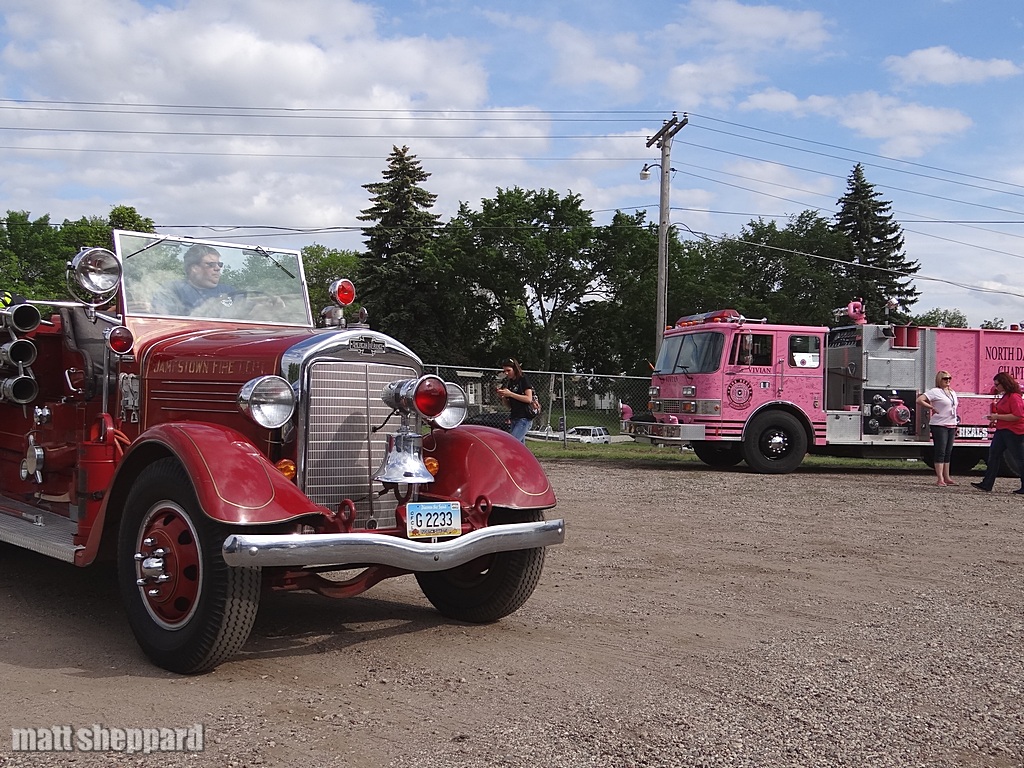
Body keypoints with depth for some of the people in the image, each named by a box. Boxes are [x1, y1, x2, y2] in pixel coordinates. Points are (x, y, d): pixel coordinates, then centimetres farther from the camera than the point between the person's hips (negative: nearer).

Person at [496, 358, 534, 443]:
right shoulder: (508, 383, 15)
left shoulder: (523, 379, -4)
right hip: (514, 418, 8)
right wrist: (503, 397, -2)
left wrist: (510, 394, -15)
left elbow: (529, 399, -14)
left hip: (524, 418, -8)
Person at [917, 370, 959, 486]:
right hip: (939, 425, -8)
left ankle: (946, 478, 15)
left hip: (951, 426, 8)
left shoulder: (952, 392, 17)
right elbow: (919, 400, -18)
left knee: (948, 453, 10)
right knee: (940, 452, -8)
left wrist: (955, 425, 19)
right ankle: (940, 479, -8)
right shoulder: (935, 391, -9)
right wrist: (932, 408, -13)